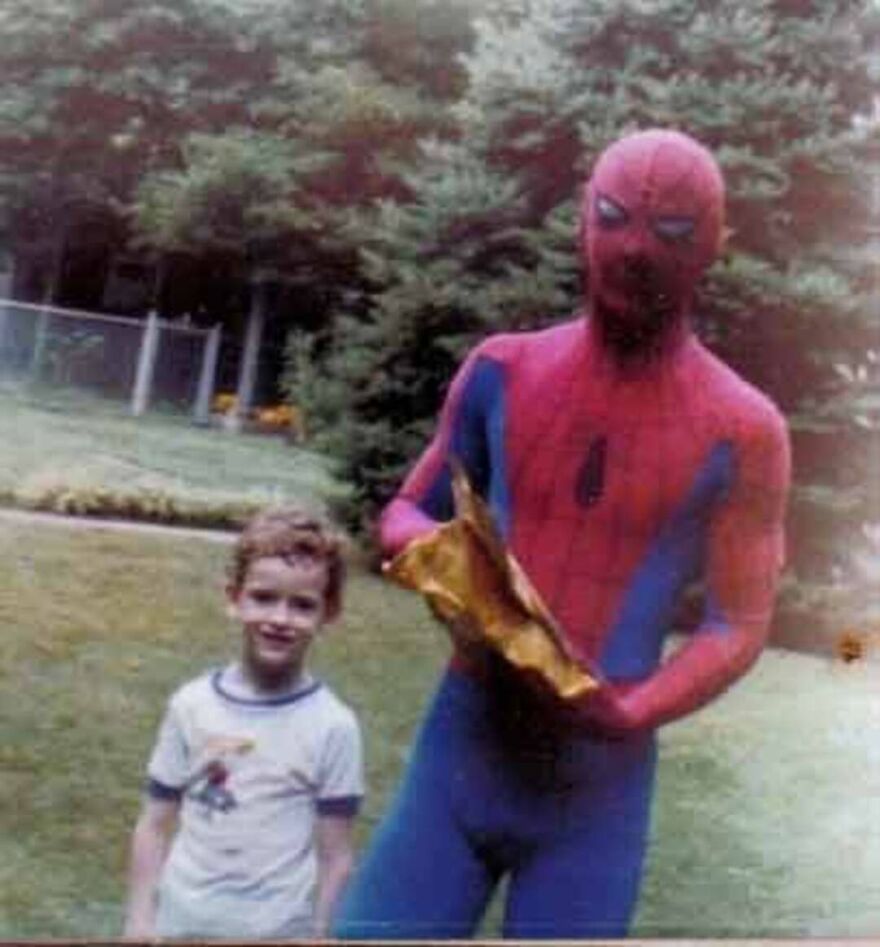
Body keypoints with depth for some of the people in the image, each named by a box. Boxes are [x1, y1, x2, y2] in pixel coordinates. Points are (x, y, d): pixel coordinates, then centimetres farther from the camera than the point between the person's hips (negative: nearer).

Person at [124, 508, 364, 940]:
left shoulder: (333, 727, -12)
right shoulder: (191, 705, -5)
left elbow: (335, 857, -7)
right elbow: (154, 826, 2)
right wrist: (139, 925, -1)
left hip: (278, 931, -2)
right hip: (181, 925, 3)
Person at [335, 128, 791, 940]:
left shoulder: (743, 433, -7)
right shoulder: (503, 371, 0)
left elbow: (739, 628, -4)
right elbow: (404, 514, 11)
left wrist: (628, 712, -21)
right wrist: (431, 547, -13)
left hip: (597, 793, -2)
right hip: (456, 757, 2)